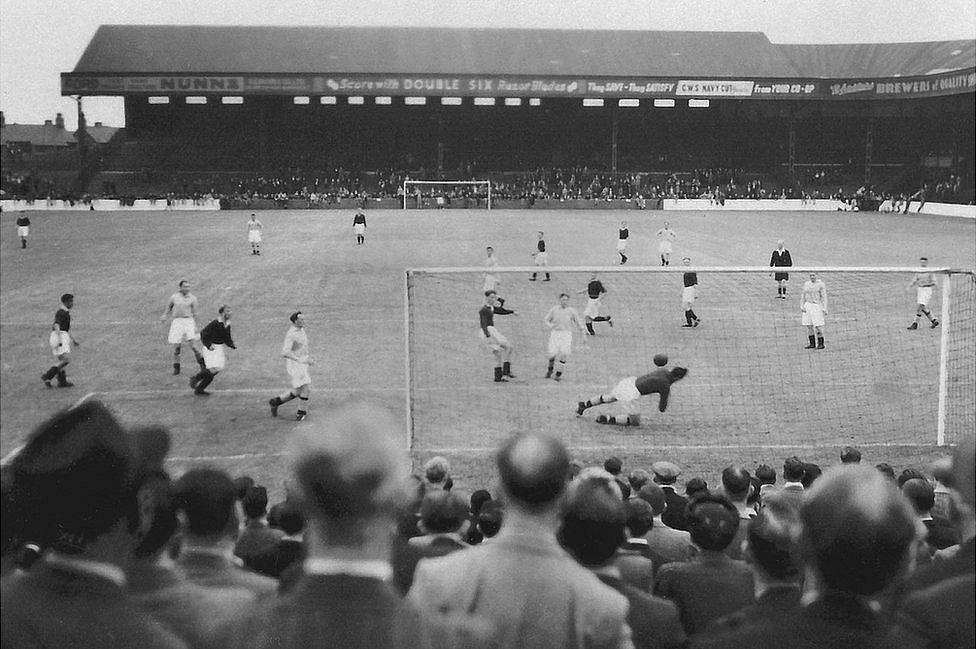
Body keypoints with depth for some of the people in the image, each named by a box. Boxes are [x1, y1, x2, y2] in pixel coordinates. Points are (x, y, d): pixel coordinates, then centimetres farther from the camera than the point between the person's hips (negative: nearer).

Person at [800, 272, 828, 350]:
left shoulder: (821, 284, -7)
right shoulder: (806, 283, 9)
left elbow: (824, 297, -9)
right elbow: (803, 295, 13)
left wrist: (824, 308, -14)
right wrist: (801, 306, 4)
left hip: (817, 306, -5)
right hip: (807, 305, 5)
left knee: (818, 325, -7)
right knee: (808, 325, 4)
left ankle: (821, 344, 3)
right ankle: (812, 344, 12)